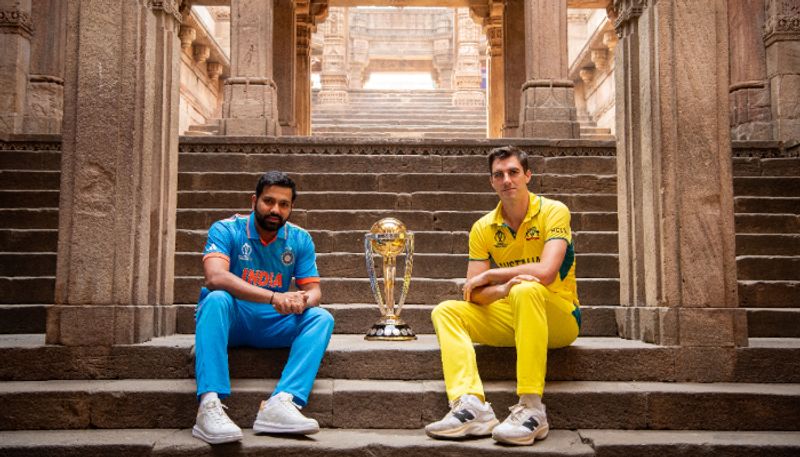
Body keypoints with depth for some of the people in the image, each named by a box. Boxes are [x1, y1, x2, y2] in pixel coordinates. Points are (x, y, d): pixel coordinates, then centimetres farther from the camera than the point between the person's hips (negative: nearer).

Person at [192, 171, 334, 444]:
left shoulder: (300, 240, 5)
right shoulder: (226, 230, -7)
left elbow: (313, 290, 1)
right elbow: (215, 277, -25)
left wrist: (302, 300, -27)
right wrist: (274, 297, -37)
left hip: (274, 326, 3)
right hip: (228, 320, -3)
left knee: (322, 318, -20)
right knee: (217, 298, -34)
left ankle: (282, 402, -39)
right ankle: (209, 406, -43)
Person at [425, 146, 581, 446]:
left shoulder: (553, 212, -10)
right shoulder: (483, 229, 2)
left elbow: (545, 272, -26)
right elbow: (474, 294, -4)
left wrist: (489, 276, -14)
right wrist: (503, 290, -28)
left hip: (559, 317, -5)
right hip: (512, 317, 5)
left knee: (526, 289, -36)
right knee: (445, 312, -12)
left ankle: (531, 410, -36)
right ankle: (472, 408, -32)